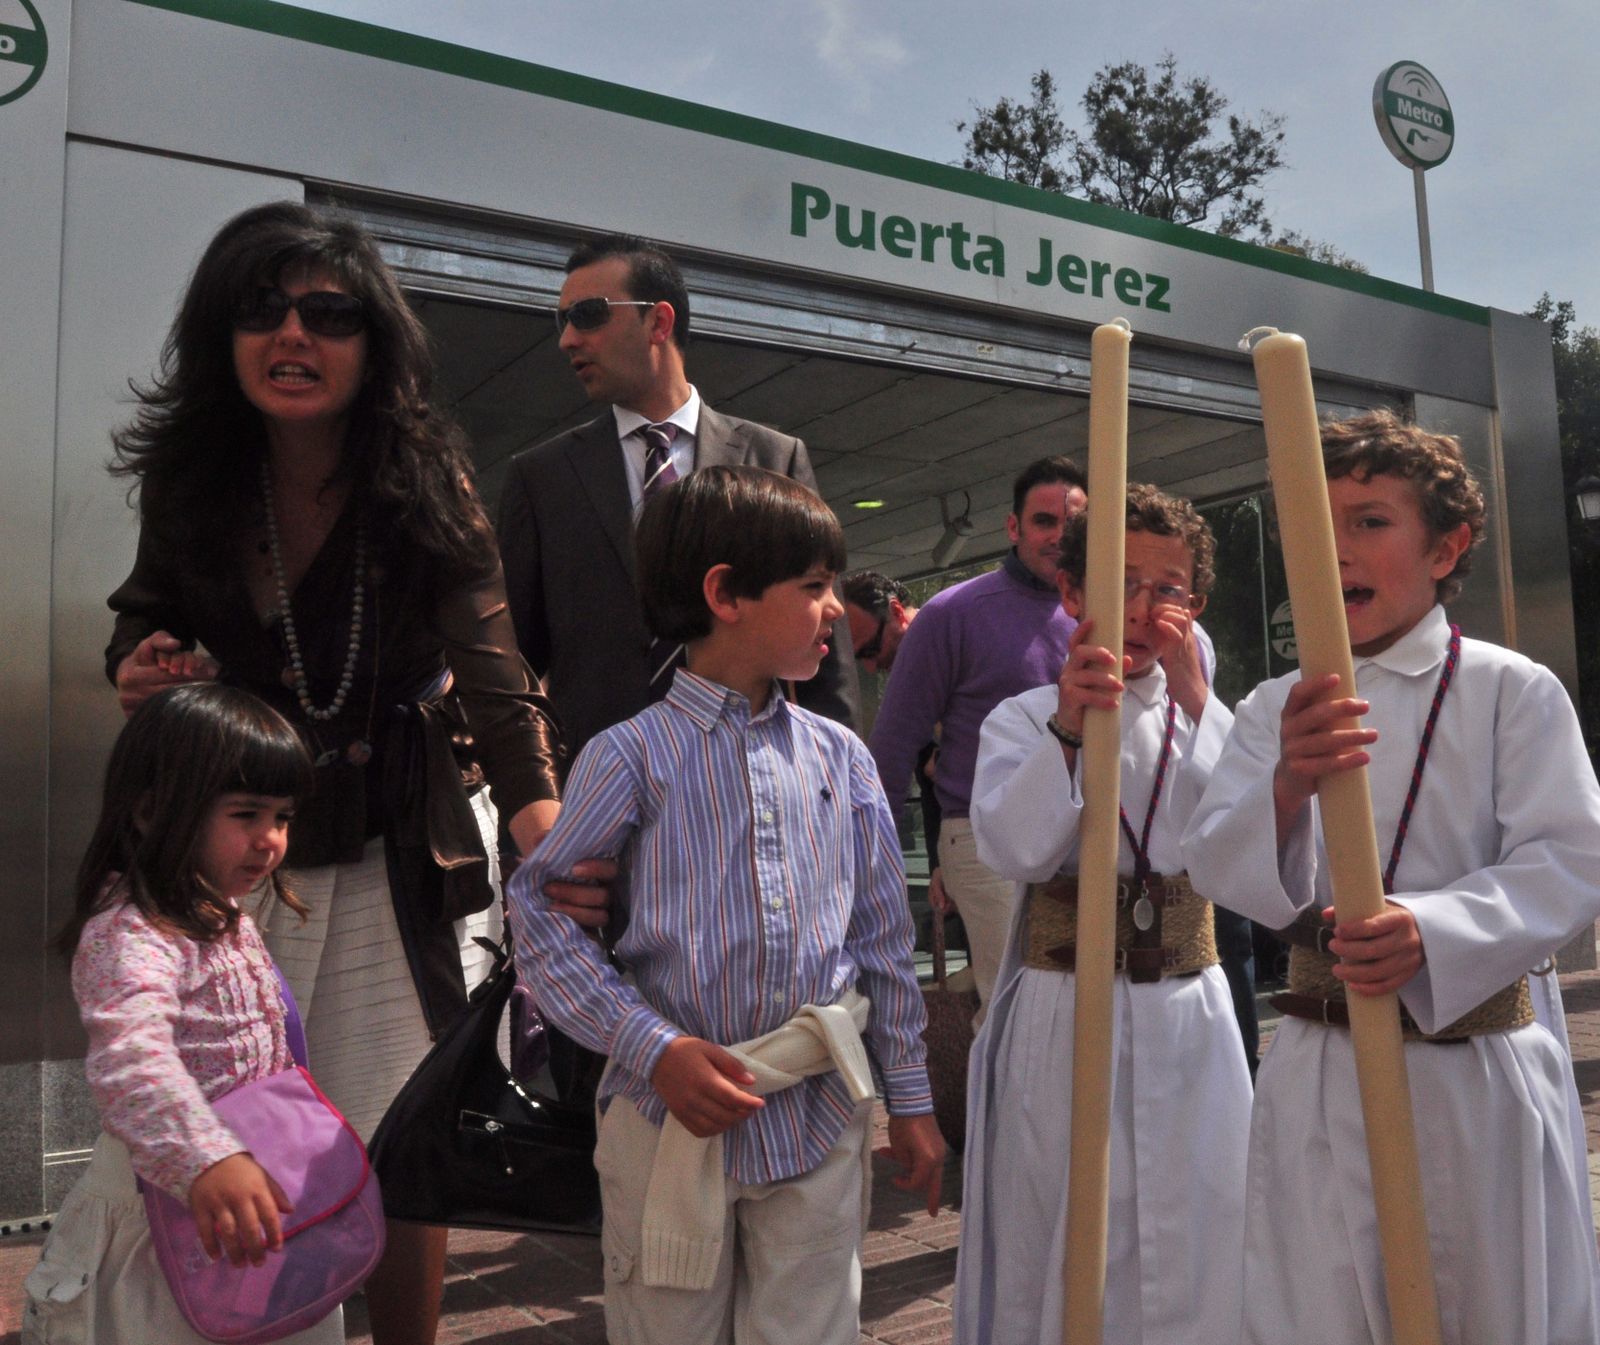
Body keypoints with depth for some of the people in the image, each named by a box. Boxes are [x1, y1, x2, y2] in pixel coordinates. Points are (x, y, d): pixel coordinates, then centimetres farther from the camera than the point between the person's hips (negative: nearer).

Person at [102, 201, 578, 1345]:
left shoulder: (428, 485, -13)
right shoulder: (189, 481, -4)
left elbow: (490, 662, -22)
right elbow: (151, 610, 13)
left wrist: (540, 814, -37)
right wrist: (138, 665, -11)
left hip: (399, 863, -2)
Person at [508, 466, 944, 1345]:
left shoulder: (842, 758, 3)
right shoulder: (633, 755, -10)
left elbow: (882, 936, 8)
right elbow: (538, 909, -8)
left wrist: (909, 1096, 11)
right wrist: (655, 1049, -15)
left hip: (821, 1116, 3)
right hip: (673, 1118, -3)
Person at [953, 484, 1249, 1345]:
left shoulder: (1204, 719, 7)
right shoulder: (1022, 719, 0)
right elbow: (1017, 851, -18)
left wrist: (1196, 701, -21)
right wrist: (1067, 729, -31)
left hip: (1186, 1013, 2)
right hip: (1063, 1009, -2)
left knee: (1193, 1233, 11)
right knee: (1059, 1244, 8)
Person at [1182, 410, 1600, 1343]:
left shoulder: (1513, 690, -4)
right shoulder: (1277, 710, 3)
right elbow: (1222, 867, -8)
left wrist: (1431, 934, -29)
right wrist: (1287, 787, -29)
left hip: (1482, 1067, -2)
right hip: (1322, 1074, 2)